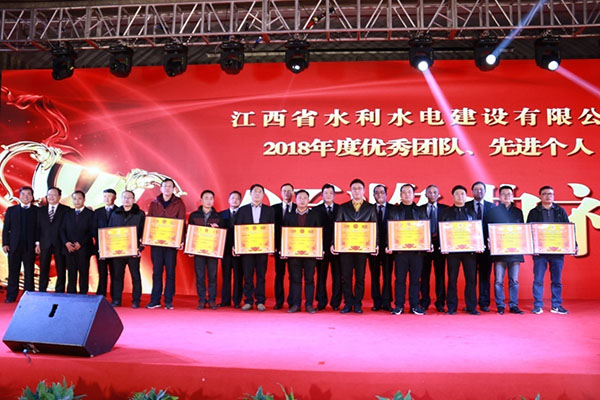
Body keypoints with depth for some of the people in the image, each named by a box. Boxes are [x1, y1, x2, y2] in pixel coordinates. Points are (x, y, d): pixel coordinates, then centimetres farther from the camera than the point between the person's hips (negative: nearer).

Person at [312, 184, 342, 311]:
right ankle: (321, 302, 12)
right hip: (322, 248, 0)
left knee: (337, 275, 3)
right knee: (321, 275, 3)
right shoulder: (316, 210, 7)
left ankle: (336, 303, 11)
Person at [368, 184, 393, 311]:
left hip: (388, 247, -1)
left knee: (387, 275, 2)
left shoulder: (393, 209, 5)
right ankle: (377, 302, 12)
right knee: (375, 276, 5)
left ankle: (386, 303, 9)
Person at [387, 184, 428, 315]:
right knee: (400, 279, 2)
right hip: (399, 250, -1)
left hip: (417, 250, 1)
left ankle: (414, 305, 11)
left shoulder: (421, 211, 13)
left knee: (415, 279, 4)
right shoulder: (394, 211, 10)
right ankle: (399, 305, 8)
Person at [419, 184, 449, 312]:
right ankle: (424, 302, 11)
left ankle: (440, 303, 9)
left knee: (440, 274, 3)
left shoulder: (445, 209, 8)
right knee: (424, 274, 3)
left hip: (439, 245, 0)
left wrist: (439, 235, -9)